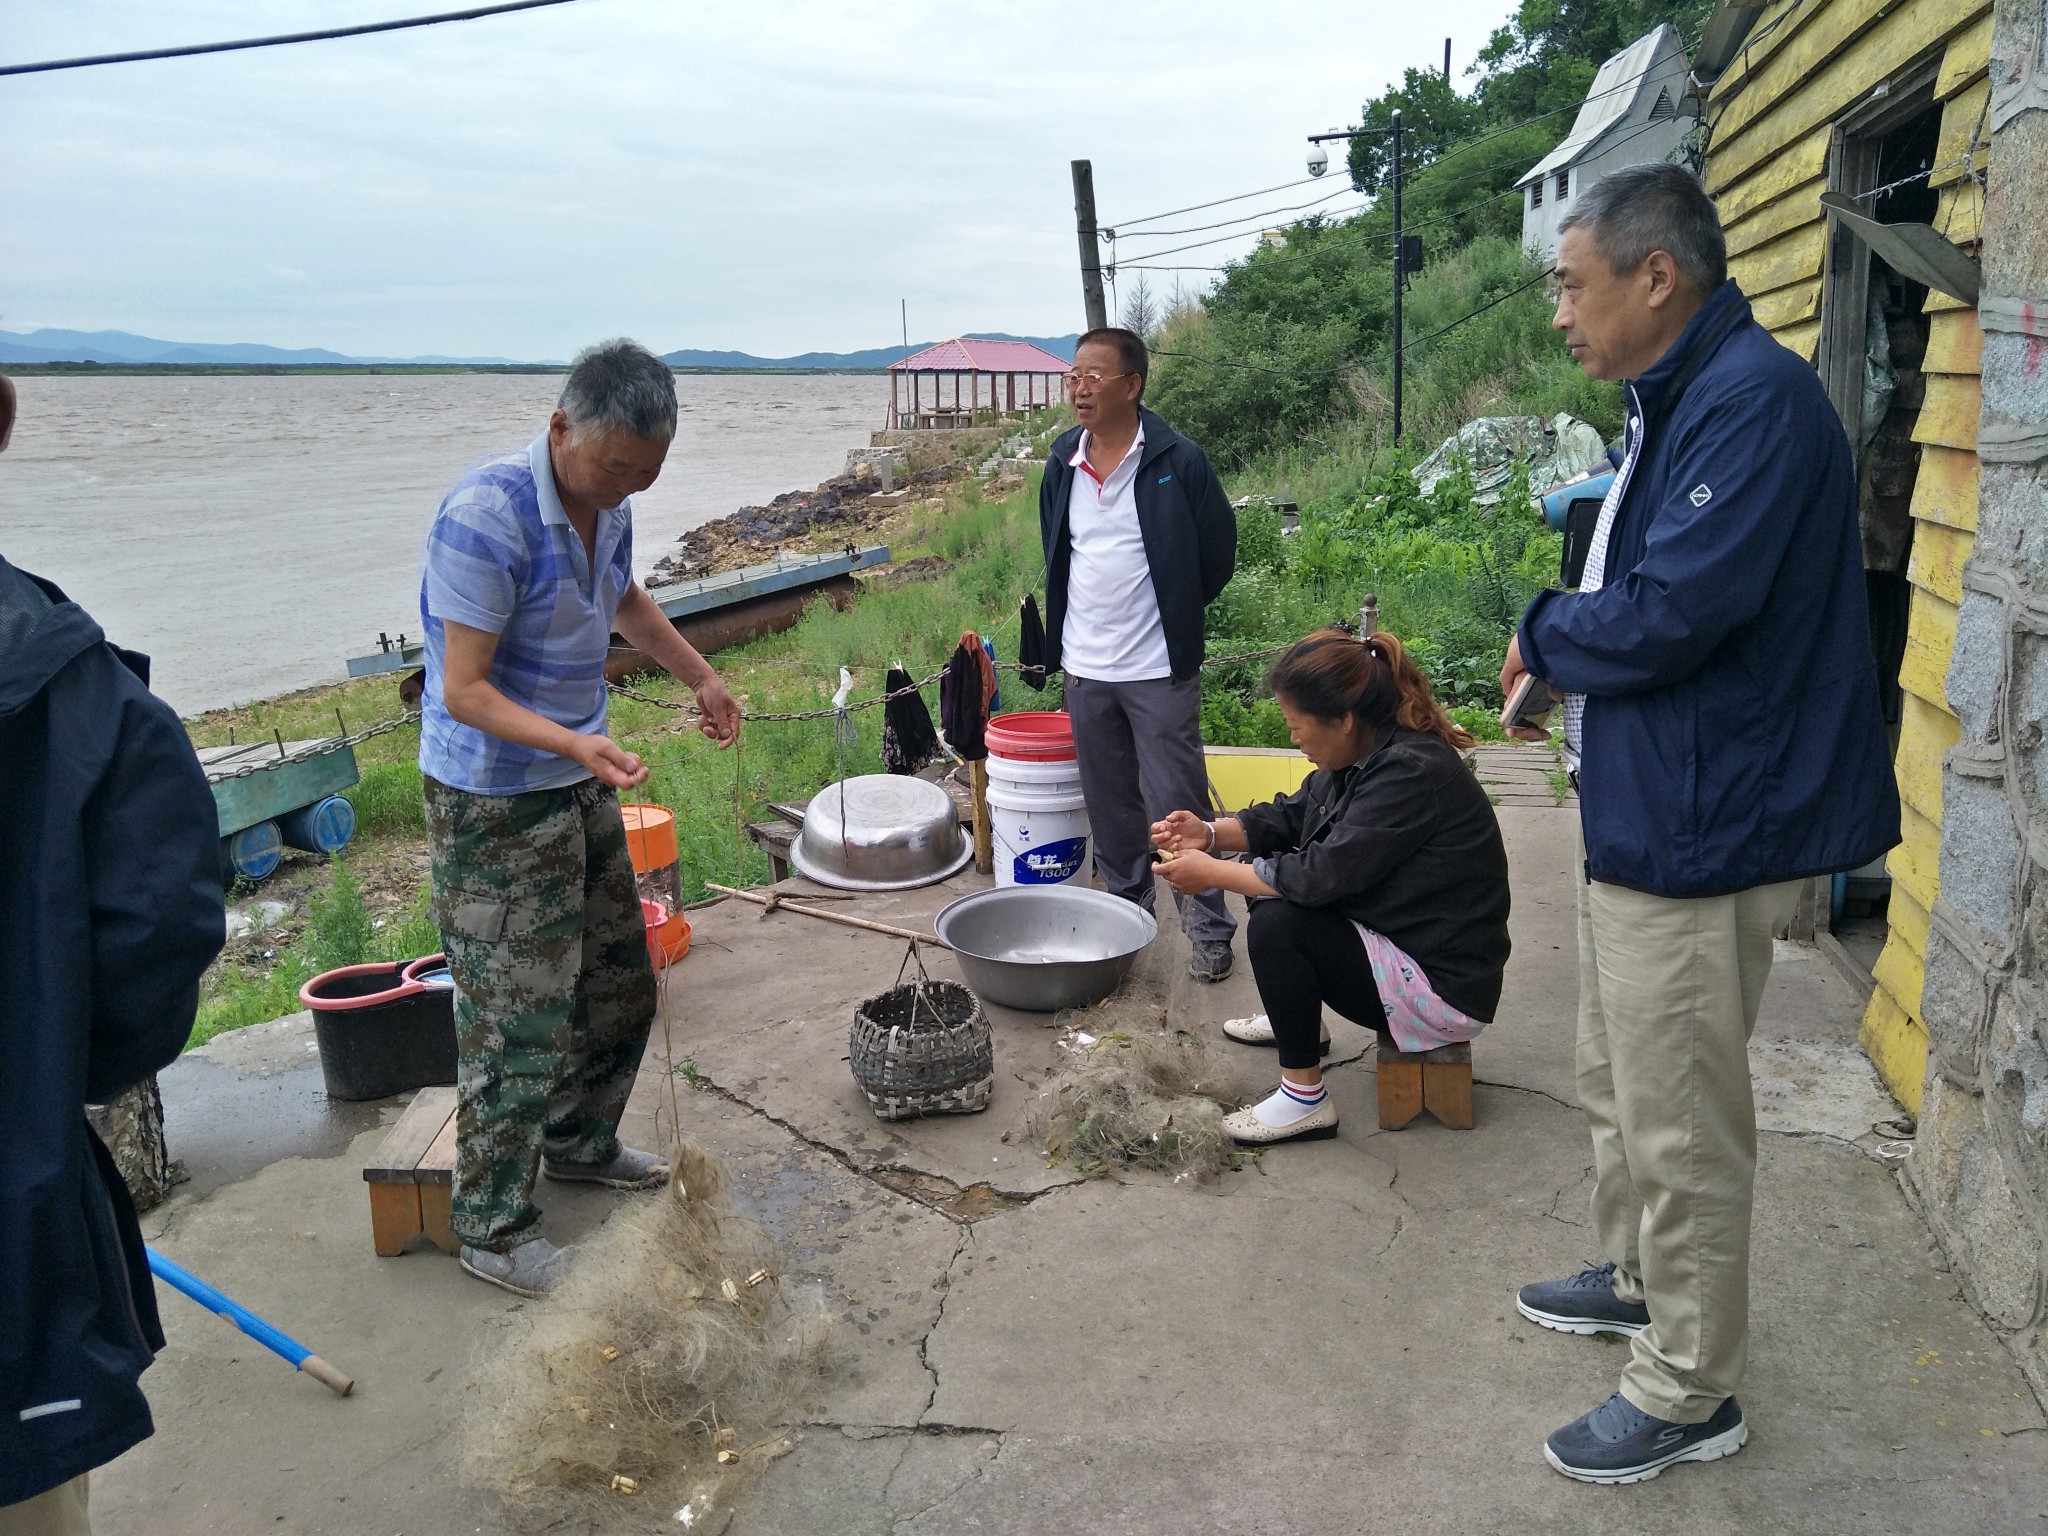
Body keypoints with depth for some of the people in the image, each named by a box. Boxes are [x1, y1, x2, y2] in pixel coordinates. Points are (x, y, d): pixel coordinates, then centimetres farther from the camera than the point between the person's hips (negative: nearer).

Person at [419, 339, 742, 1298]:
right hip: (495, 803, -9)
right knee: (517, 1017, -3)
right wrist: (576, 745, -38)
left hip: (580, 786, 9)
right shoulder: (487, 516, -24)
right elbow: (464, 691, -25)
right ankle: (492, 1226, 13)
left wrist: (700, 677, 27)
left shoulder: (607, 504, 3)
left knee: (621, 981, 18)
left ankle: (578, 1143, 39)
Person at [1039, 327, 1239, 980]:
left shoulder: (1178, 462, -10)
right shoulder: (1061, 464, 5)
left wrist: (1174, 614, 7)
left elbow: (1218, 552, -1)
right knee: (1109, 806, 15)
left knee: (1179, 805, -1)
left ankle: (1210, 928, 12)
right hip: (1083, 668, 5)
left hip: (1159, 669, -5)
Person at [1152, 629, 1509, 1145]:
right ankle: (1296, 1019, 31)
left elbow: (1324, 873, -29)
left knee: (1276, 924, -23)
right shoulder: (1364, 755, 2)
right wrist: (1211, 834, -3)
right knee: (1273, 875, 13)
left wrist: (1212, 874, -18)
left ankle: (1305, 1100, -11)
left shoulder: (1413, 772, -26)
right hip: (1396, 939, 10)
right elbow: (1290, 817, 13)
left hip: (1444, 986, -10)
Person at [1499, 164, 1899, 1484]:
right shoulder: (1680, 400, 13)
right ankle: (1639, 1278, 44)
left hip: (1701, 830, -10)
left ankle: (1690, 1395, 21)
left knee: (1681, 1124, 3)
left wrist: (1545, 634, -9)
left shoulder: (1753, 398, -20)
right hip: (1644, 813, 10)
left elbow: (1674, 613, -27)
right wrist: (1567, 657, 0)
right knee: (1621, 1086, 24)